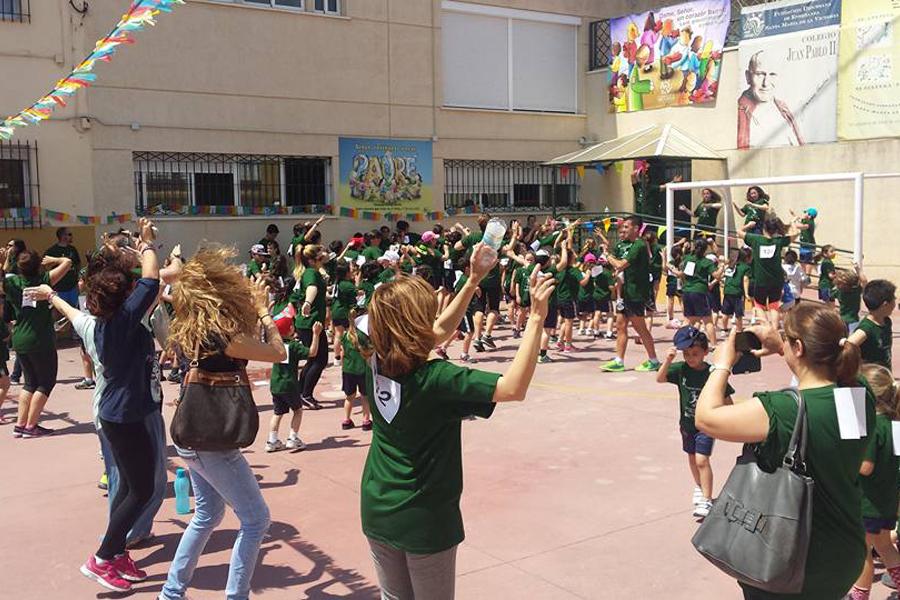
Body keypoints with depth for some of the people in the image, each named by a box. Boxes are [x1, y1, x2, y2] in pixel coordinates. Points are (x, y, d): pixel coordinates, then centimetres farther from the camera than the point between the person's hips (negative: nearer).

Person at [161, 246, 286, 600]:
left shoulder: (190, 330, 2)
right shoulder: (223, 337, -24)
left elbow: (243, 341, 15)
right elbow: (278, 354, -14)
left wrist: (253, 311, 8)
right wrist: (263, 311, -3)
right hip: (212, 443, -9)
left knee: (207, 515, 23)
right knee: (255, 519, 4)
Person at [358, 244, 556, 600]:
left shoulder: (376, 365, -5)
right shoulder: (434, 379, -26)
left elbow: (440, 331, 10)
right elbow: (514, 387, -33)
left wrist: (473, 282, 9)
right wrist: (536, 318, -30)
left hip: (377, 511, 6)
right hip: (425, 519, -6)